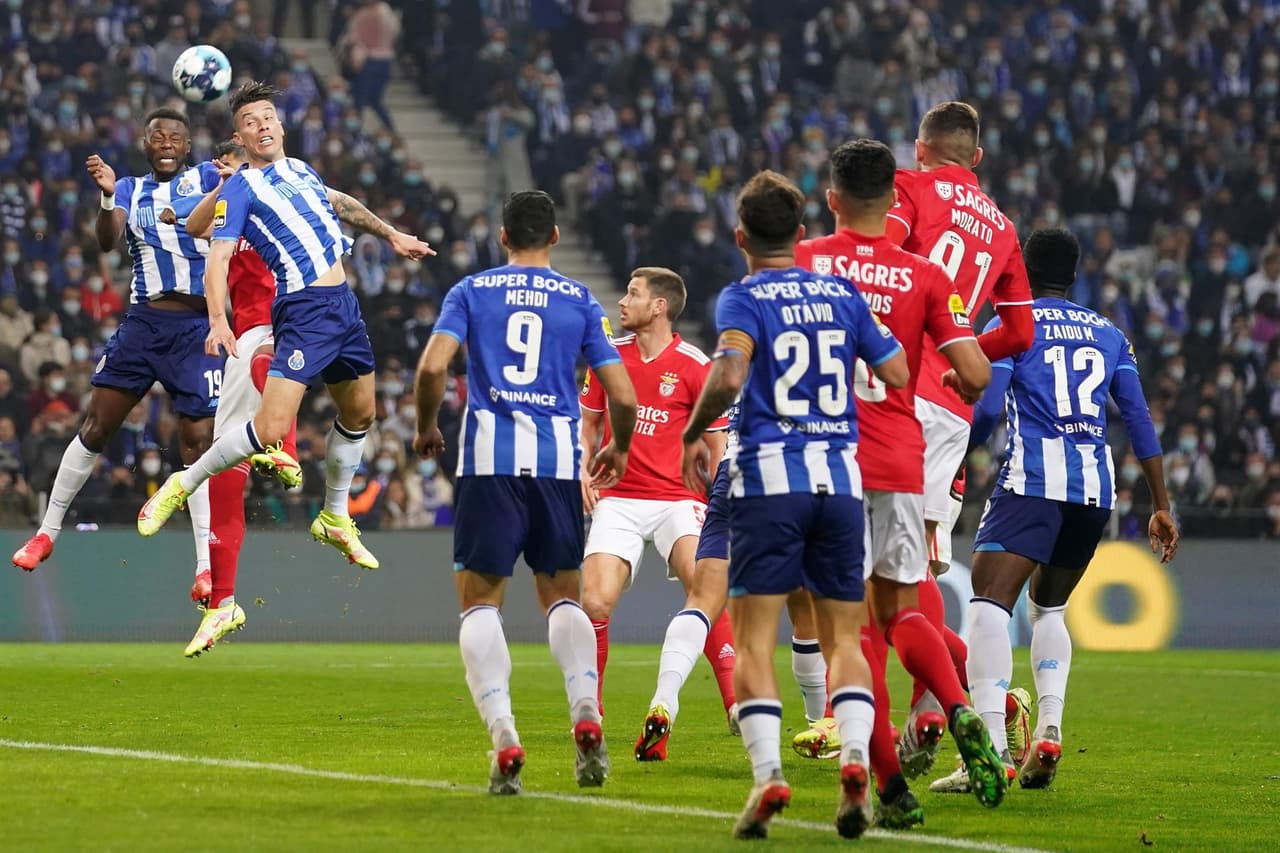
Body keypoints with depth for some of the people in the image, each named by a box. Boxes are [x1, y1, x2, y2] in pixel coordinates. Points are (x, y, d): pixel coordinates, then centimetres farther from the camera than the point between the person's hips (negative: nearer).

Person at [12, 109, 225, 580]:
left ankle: (207, 566, -2)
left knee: (197, 443, -5)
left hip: (197, 328, -2)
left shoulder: (206, 177, 5)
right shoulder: (130, 189, 11)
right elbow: (106, 240, -5)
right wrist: (107, 195, -24)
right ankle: (47, 532, 14)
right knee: (95, 428, 2)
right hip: (142, 323, 2)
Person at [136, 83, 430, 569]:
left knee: (358, 414, 18)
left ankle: (335, 520, 35)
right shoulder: (240, 188, -6)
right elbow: (218, 256, -15)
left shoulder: (300, 170, 15)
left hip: (344, 304, 8)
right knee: (271, 429, -17)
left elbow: (339, 205, 35)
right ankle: (181, 487, 1)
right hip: (303, 311, -8)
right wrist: (218, 319, -29)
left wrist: (391, 235, 43)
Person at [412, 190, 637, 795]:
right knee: (561, 596, 14)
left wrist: (426, 427, 12)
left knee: (480, 600, 4)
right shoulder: (580, 301, 10)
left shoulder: (471, 291, 8)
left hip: (491, 456, -1)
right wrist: (618, 450, 25)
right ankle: (585, 712, -11)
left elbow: (432, 366, -6)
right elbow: (623, 396, 6)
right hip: (558, 460, 1)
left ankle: (503, 737, -13)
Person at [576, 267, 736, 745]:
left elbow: (716, 445, 1)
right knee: (595, 603, -12)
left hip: (677, 499, -3)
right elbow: (588, 422, 21)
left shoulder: (695, 367, -4)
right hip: (618, 499, 3)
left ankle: (736, 703, -25)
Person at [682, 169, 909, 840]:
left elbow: (727, 376, -19)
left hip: (769, 478, -3)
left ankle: (768, 772, -17)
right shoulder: (843, 295, 11)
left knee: (753, 639, 0)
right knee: (843, 638, 9)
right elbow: (897, 375, 12)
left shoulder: (743, 298, -2)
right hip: (842, 478, 4)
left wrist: (693, 434, -3)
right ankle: (854, 759, -13)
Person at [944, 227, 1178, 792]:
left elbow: (987, 407, -5)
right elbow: (1139, 422, 16)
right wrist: (1161, 507, 19)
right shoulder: (1108, 334, 20)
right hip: (1096, 488, 6)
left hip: (1033, 477, -5)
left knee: (990, 601, -13)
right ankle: (1049, 725, 4)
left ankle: (991, 745, -30)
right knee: (1048, 605, 24)